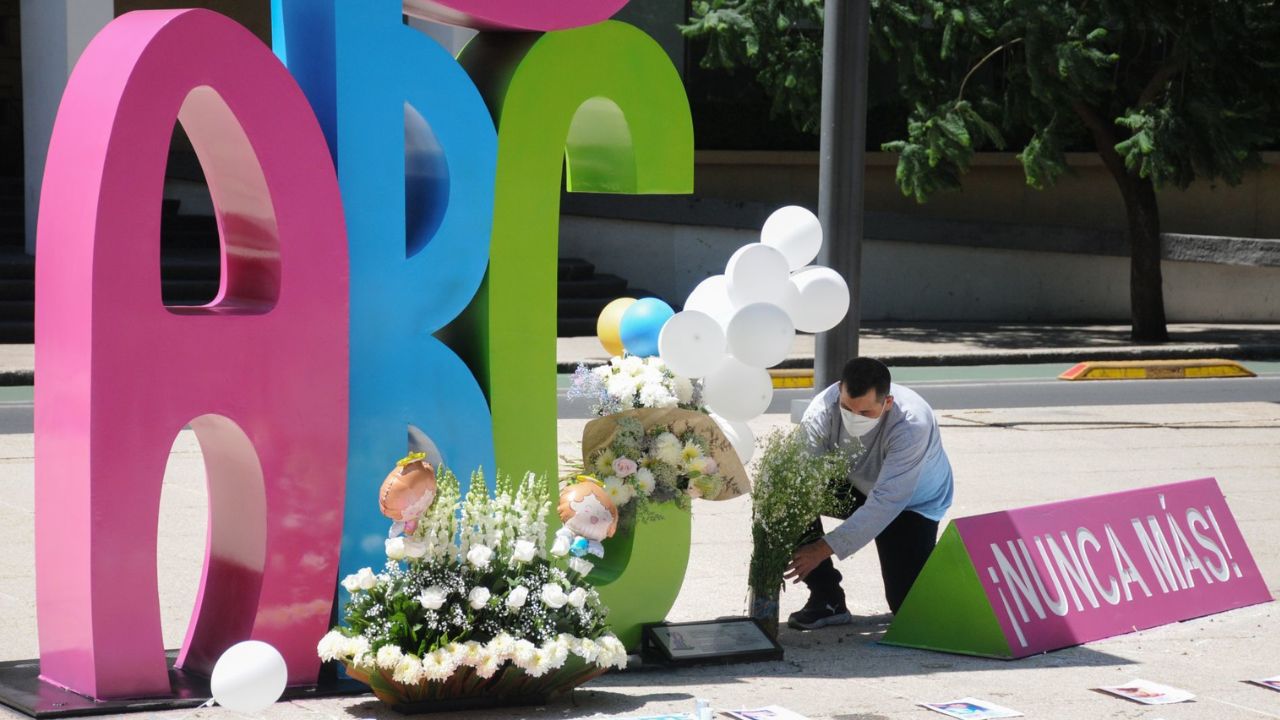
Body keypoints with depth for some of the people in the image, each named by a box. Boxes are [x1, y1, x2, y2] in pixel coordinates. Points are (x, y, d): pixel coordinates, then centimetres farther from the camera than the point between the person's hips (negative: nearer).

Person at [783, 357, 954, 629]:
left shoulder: (912, 425, -39)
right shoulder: (824, 408, -29)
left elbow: (884, 503, -42)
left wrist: (825, 548, -48)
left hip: (913, 502, -3)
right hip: (854, 485, 3)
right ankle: (827, 601, -11)